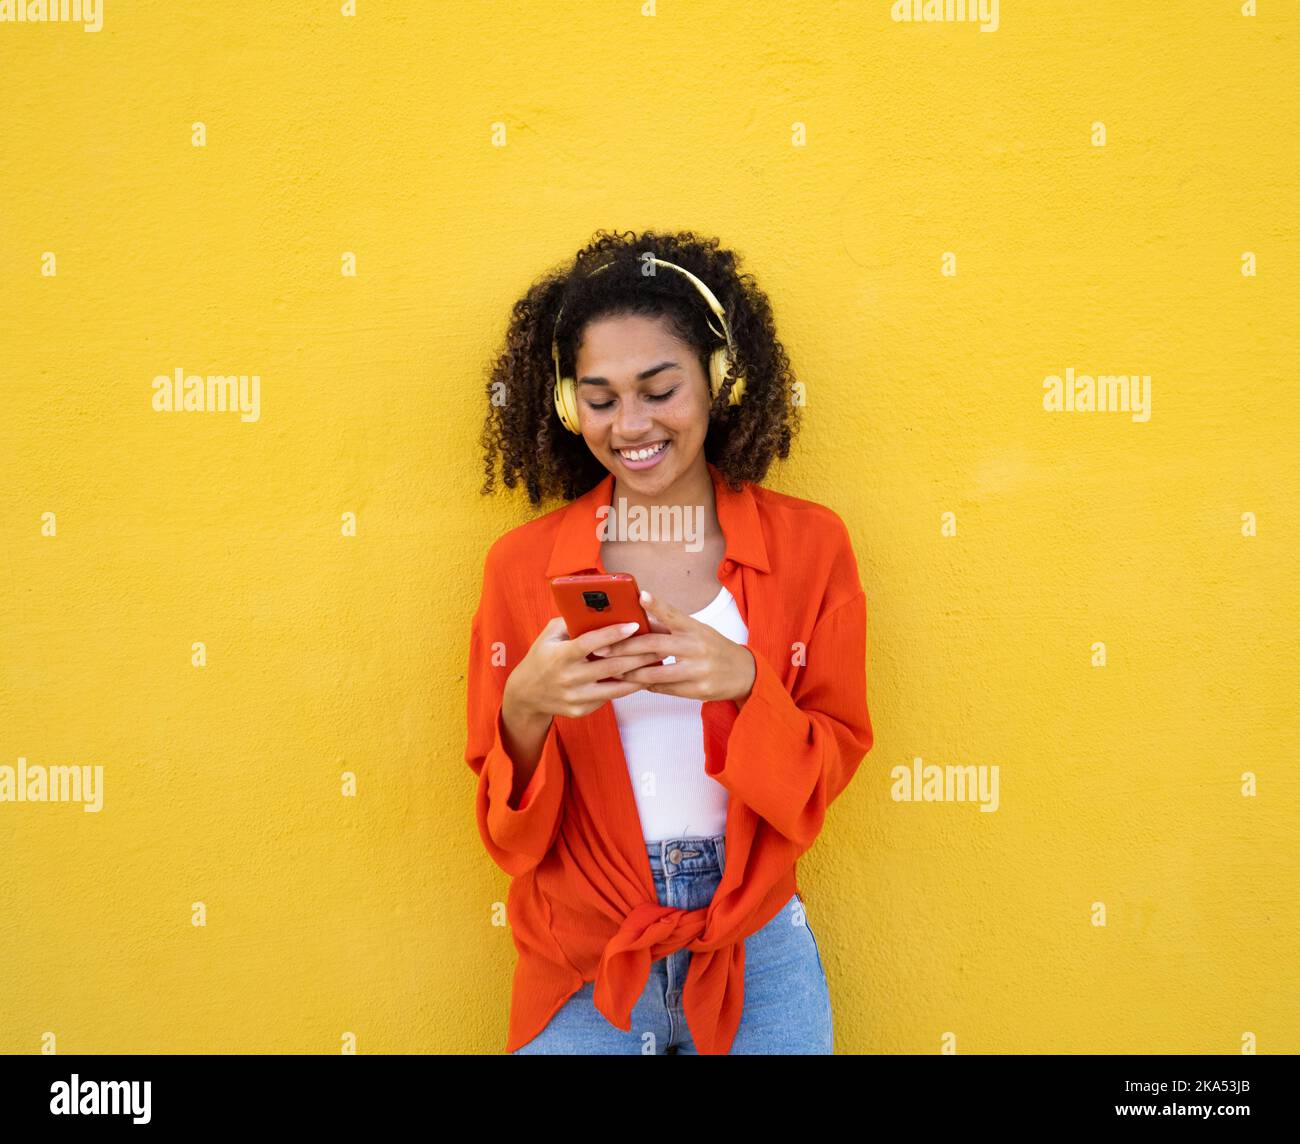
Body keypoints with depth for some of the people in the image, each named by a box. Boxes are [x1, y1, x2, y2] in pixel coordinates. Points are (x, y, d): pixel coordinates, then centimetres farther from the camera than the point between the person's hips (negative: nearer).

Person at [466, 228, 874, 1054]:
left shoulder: (809, 544, -5)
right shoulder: (522, 566, -6)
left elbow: (833, 763, -2)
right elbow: (509, 832, -2)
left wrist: (744, 683, -22)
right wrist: (525, 712, -23)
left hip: (757, 954, 1)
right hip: (579, 961, 0)